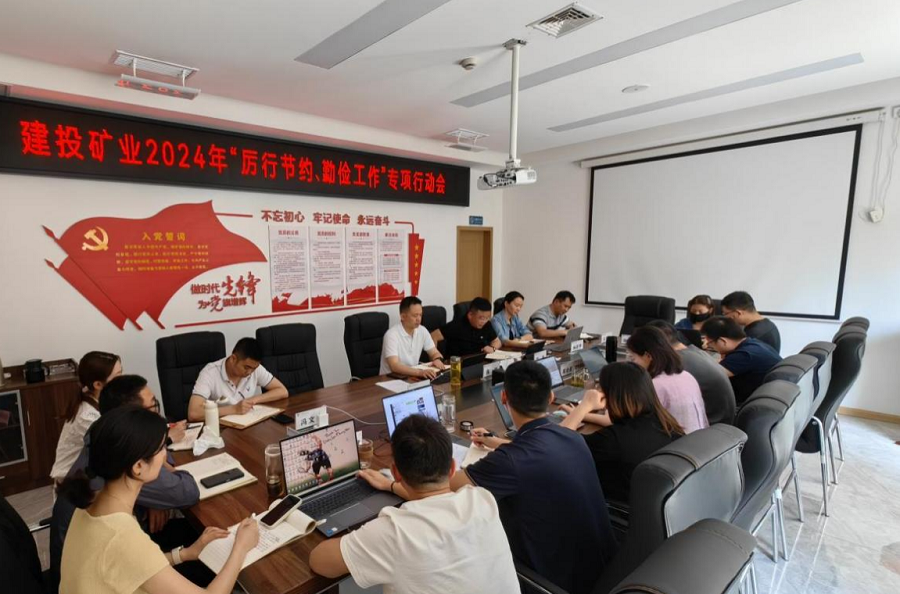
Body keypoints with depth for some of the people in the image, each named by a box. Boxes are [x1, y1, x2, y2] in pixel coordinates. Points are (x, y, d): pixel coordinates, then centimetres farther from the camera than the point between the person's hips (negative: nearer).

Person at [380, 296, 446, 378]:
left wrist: (437, 360, -15)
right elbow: (394, 366, -28)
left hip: (412, 376, 6)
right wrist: (420, 372, -40)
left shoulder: (422, 331, 0)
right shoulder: (392, 335, -19)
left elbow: (435, 353, 9)